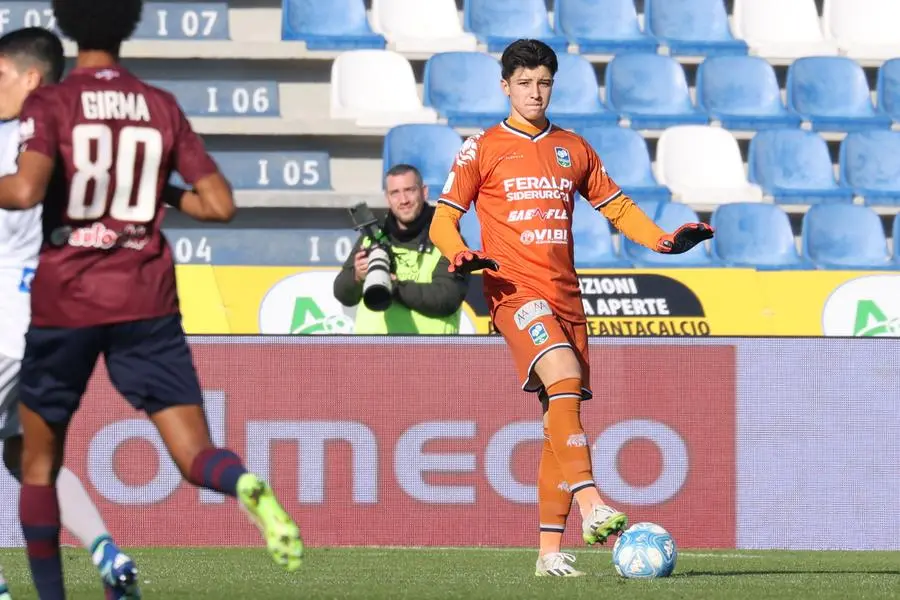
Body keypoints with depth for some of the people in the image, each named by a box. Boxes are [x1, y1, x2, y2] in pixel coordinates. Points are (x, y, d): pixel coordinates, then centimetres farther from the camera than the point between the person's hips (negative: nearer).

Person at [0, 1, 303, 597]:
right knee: (196, 457, -4)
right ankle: (246, 485, -38)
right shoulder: (163, 108, 7)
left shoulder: (50, 104, -3)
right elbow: (220, 204, 4)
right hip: (147, 302, 2)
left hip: (65, 302, -2)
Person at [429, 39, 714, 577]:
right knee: (564, 374, -30)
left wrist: (664, 240, 6)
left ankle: (551, 549, 6)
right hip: (515, 291, -5)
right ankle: (591, 506, -39)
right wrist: (460, 254, -18)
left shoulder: (574, 149, 16)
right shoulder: (483, 149, 5)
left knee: (562, 415, 2)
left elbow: (616, 205, 22)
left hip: (565, 296, 5)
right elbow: (443, 218, 4)